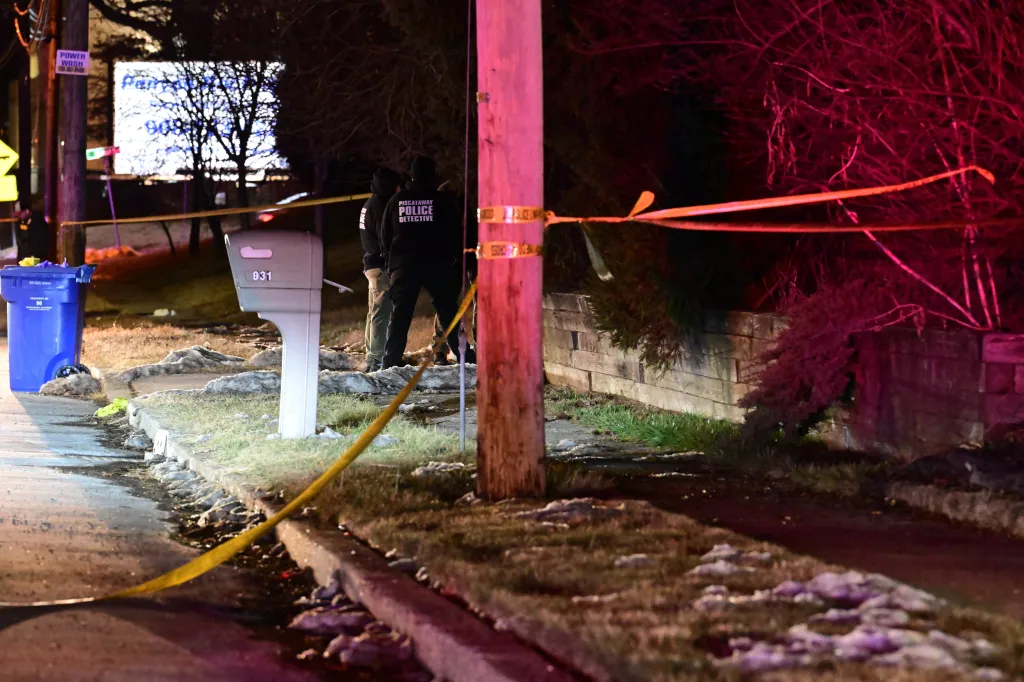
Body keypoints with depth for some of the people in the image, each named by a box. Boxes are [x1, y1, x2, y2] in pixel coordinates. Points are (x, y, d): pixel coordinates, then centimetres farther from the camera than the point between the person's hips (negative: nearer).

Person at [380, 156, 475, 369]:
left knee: (400, 314, 3)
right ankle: (465, 357, -1)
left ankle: (390, 362, -3)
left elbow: (385, 237, 11)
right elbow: (455, 234, 0)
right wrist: (459, 259, 14)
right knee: (448, 312, 3)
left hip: (403, 266, 2)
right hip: (437, 265, -2)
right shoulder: (442, 200, -3)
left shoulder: (396, 200, 6)